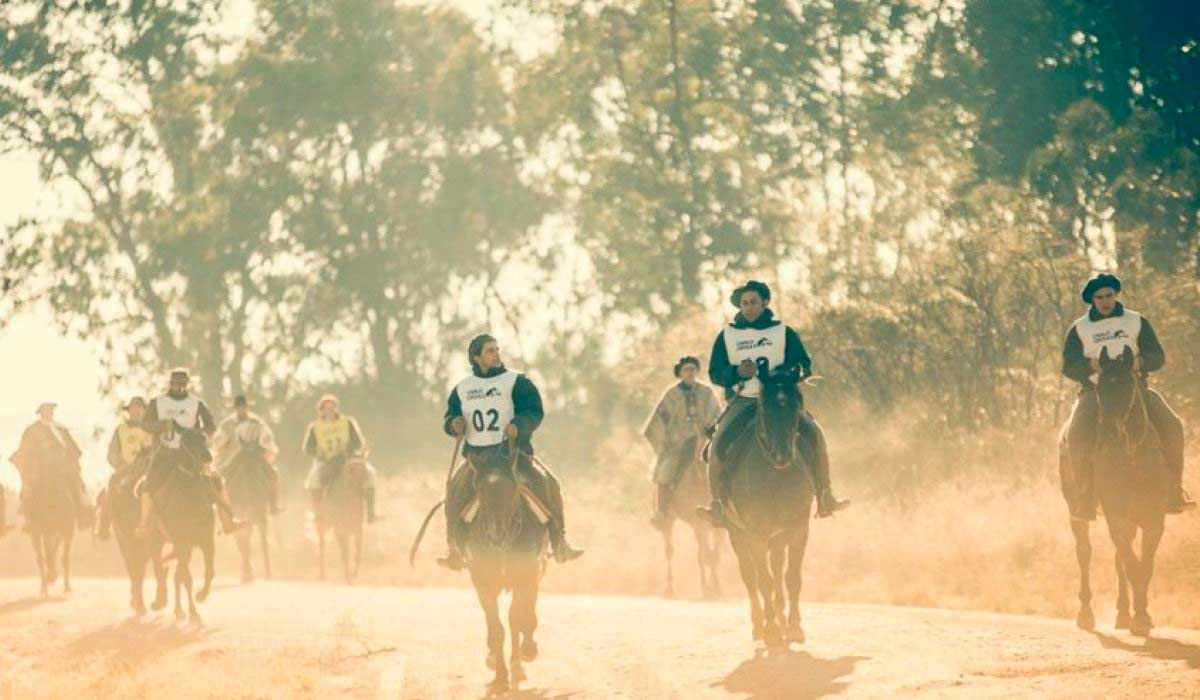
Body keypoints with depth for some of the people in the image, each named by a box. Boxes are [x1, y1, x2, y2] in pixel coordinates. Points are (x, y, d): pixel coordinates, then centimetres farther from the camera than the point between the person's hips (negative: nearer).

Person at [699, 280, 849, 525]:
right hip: (742, 401, 0)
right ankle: (717, 506, -11)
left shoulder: (785, 333, 8)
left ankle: (825, 498, -18)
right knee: (718, 445, -23)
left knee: (814, 433, -23)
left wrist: (780, 374, -19)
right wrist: (738, 372, -14)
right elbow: (715, 373, 7)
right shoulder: (727, 336, 11)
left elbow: (804, 367, 2)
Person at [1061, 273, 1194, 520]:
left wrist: (1140, 361, -18)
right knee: (1077, 433, -30)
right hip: (1094, 391, -1)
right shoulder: (1079, 329, 8)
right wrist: (1092, 365, -19)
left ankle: (1175, 489, -14)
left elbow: (1158, 357, 5)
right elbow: (1069, 367, 2)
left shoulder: (1137, 322, 10)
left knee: (1171, 425, -22)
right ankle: (1086, 495, -24)